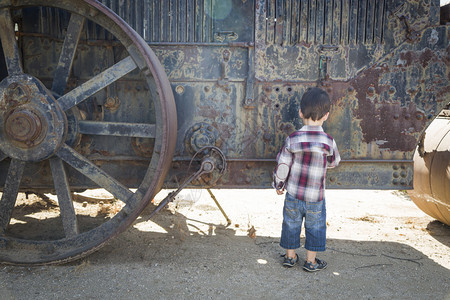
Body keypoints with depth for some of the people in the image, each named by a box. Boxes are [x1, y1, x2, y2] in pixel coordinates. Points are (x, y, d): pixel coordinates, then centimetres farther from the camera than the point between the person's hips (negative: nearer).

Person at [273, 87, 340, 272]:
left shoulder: (292, 139, -13)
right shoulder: (328, 142, -13)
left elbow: (282, 165, -7)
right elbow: (334, 162, 5)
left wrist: (279, 185, 9)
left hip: (293, 194, 1)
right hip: (315, 197, -1)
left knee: (291, 224, 18)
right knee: (315, 228, 17)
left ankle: (290, 256, 34)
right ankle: (311, 261, 29)